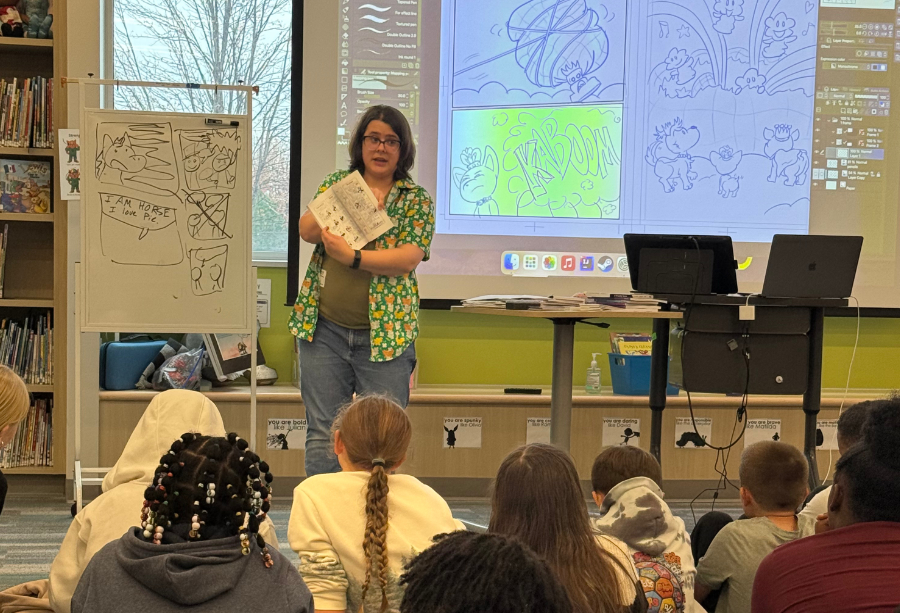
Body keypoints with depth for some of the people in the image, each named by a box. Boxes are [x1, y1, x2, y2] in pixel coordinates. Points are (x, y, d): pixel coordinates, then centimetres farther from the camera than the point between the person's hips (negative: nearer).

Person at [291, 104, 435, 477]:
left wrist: (352, 257, -20)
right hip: (325, 330, 2)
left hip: (386, 334, -2)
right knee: (323, 434, 6)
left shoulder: (417, 201, 2)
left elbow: (409, 257, -12)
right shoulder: (337, 183, 11)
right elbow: (307, 232, -2)